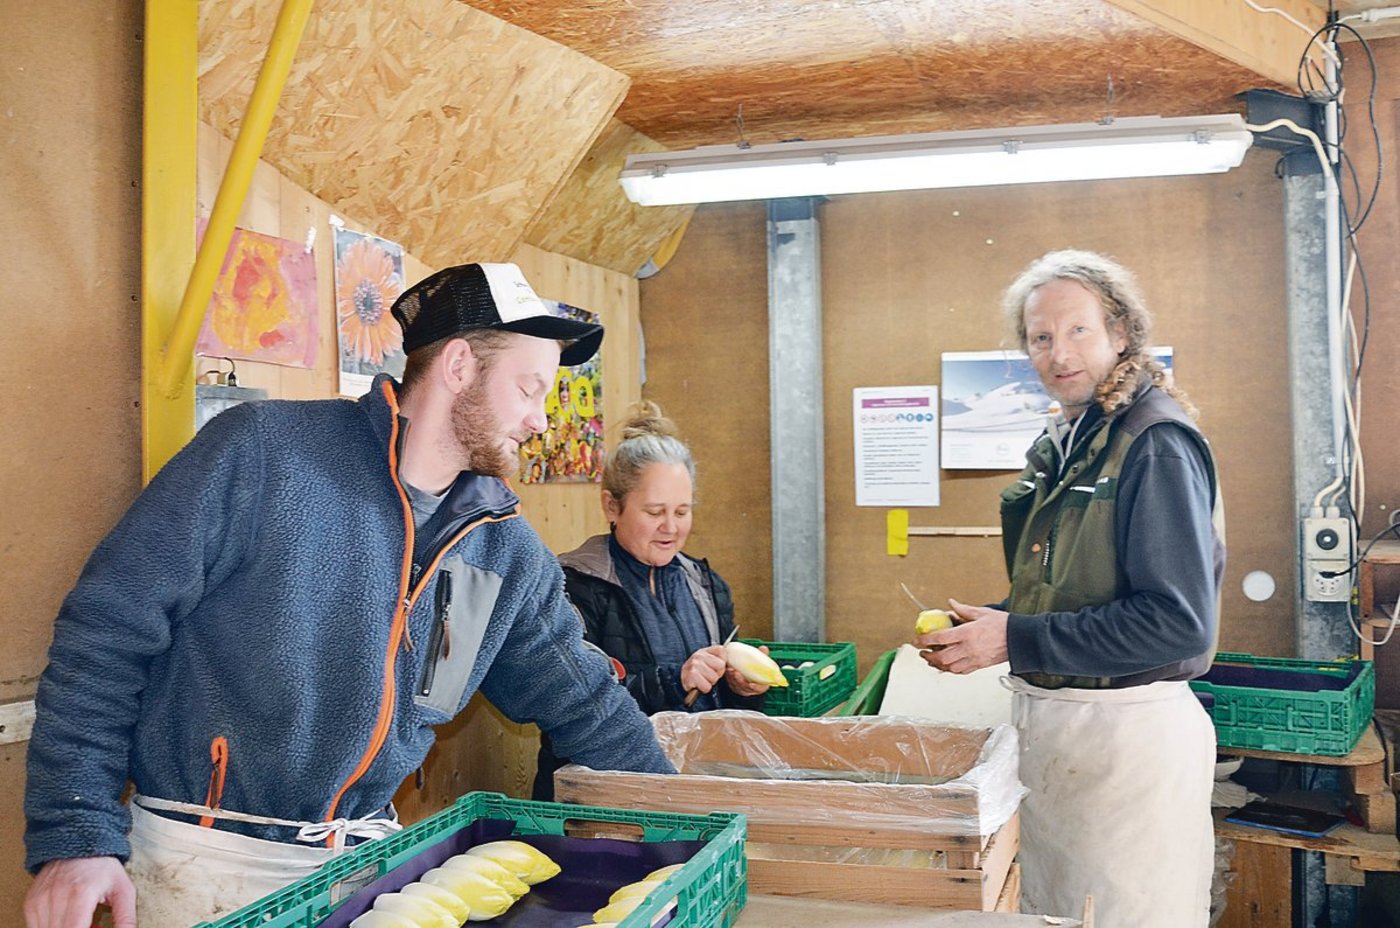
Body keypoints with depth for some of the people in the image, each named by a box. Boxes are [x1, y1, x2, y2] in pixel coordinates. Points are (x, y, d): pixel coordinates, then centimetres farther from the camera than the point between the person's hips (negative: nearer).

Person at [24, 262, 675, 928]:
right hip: (202, 858, -4)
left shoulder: (508, 550, 3)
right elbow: (108, 627, -13)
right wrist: (76, 836, -17)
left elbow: (581, 698, 13)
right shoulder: (264, 451, -14)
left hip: (365, 858, 5)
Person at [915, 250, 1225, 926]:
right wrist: (984, 627, 3)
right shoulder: (1062, 445, 11)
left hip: (1126, 729, -9)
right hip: (1045, 716, 9)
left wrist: (1016, 639, -20)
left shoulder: (1157, 445, -16)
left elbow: (1180, 621, -23)